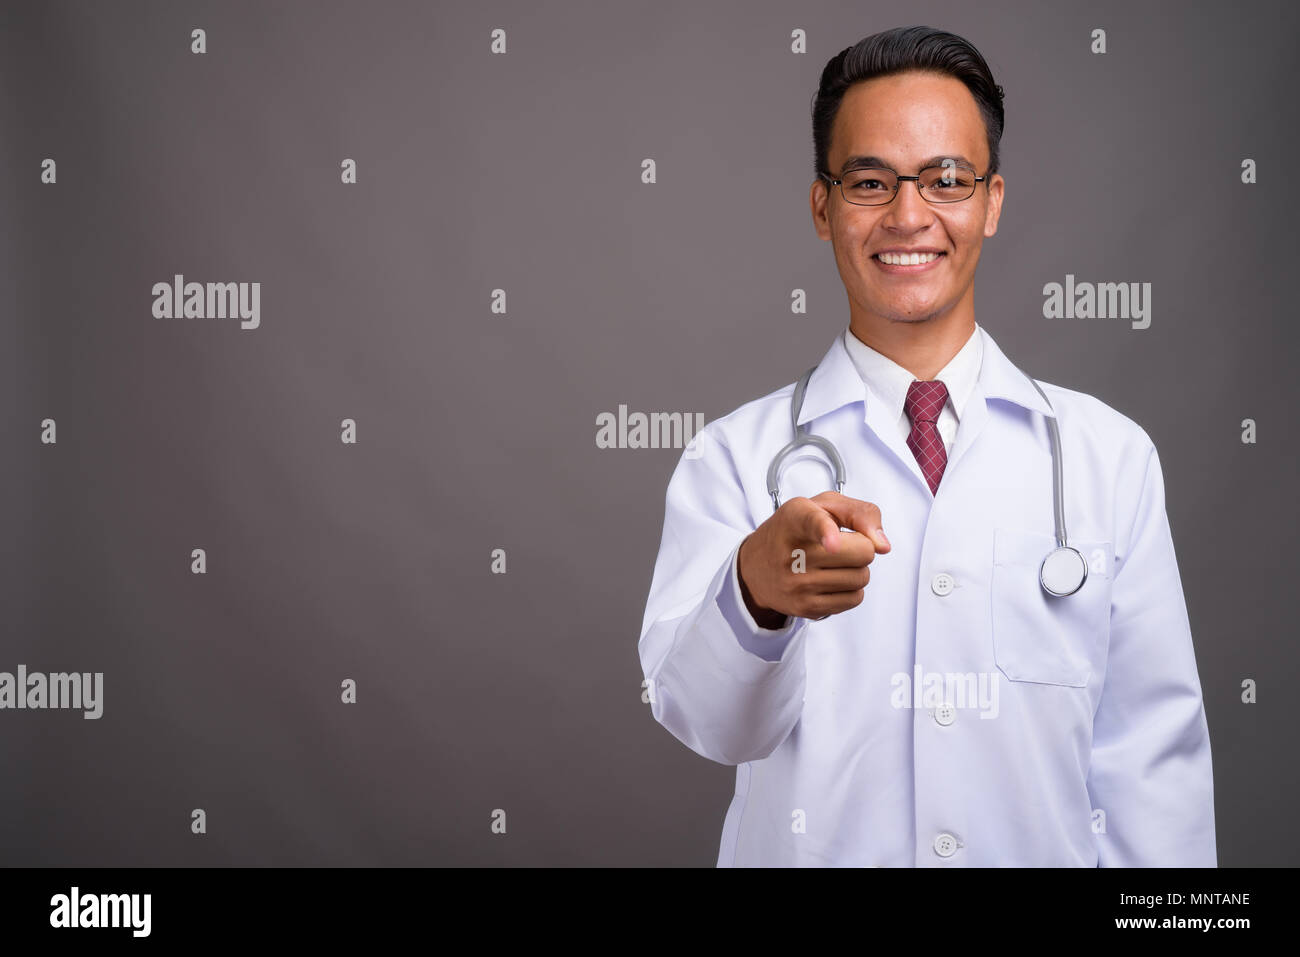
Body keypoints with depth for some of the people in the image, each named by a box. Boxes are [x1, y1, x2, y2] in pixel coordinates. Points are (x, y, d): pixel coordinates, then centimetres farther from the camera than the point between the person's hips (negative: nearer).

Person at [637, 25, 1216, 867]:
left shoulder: (1111, 456, -4)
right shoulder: (733, 459, -6)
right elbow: (699, 714, -20)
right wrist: (756, 593, -39)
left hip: (1047, 847, 1)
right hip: (809, 850, -1)